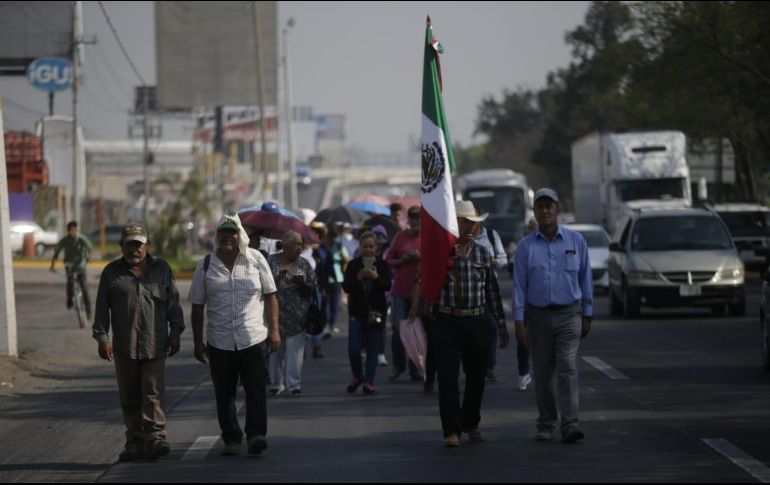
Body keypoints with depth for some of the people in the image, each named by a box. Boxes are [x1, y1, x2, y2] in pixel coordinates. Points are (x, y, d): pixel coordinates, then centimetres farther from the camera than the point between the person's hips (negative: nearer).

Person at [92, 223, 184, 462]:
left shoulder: (162, 269, 9)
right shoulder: (112, 272, 8)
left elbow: (173, 303, 11)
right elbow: (102, 308, 7)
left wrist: (175, 333, 4)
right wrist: (102, 337, -1)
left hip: (155, 345, -1)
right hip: (124, 347, 1)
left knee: (153, 393, -10)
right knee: (129, 397, 4)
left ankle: (155, 438, -13)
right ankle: (134, 443, 9)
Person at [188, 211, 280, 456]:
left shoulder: (256, 260, 3)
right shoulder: (206, 266, 4)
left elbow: (271, 296, 7)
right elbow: (197, 306, 7)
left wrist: (274, 329, -1)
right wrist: (198, 342, 5)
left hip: (254, 339, -1)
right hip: (219, 343, 1)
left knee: (256, 390, -8)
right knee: (224, 395, 5)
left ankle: (256, 434, -8)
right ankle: (231, 439, 12)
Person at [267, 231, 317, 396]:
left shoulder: (304, 264, 6)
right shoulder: (272, 262, 2)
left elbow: (314, 288, 6)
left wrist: (302, 283, -14)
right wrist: (278, 277, -18)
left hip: (297, 316, 0)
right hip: (276, 313, 0)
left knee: (295, 350, -4)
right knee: (276, 350, 7)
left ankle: (294, 384, 1)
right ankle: (276, 383, 20)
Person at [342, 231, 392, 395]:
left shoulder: (382, 265, 1)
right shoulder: (353, 265, 3)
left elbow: (388, 286, -10)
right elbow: (346, 287, -4)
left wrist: (376, 277, -28)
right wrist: (358, 278, -22)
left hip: (376, 311, -1)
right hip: (357, 312, 1)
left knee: (373, 349, 0)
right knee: (353, 349, -3)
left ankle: (369, 382, 4)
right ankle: (357, 376, 21)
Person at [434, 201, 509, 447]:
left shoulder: (482, 253, 10)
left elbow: (492, 290, 13)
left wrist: (501, 323, 11)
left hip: (476, 321, 3)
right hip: (447, 320, -3)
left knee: (476, 375, 8)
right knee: (448, 376, -7)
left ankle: (471, 424, 24)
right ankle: (452, 429, -4)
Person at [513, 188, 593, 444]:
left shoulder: (575, 240, 1)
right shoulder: (526, 246, 1)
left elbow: (585, 279, 6)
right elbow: (519, 285, 0)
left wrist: (587, 315, 5)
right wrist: (519, 322, -7)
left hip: (568, 314, -1)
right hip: (538, 315, 1)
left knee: (567, 368, -13)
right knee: (543, 373, 6)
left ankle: (570, 425, -19)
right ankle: (546, 424, 20)